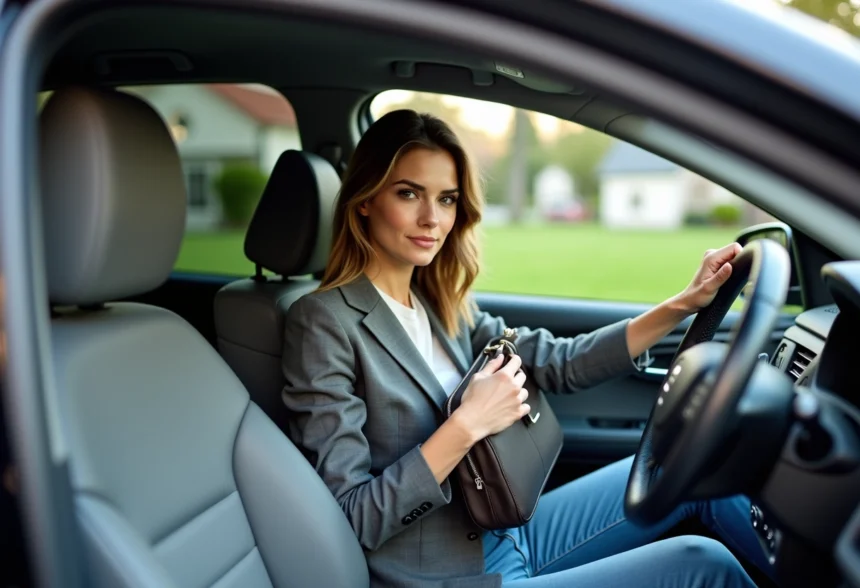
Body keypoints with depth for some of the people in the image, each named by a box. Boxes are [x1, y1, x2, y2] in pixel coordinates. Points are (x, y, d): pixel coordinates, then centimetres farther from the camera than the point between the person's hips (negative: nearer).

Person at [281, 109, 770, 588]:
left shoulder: (440, 305, 4)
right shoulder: (326, 323, -19)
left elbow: (561, 363, 2)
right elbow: (349, 519, -21)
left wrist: (684, 304, -5)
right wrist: (468, 425, -26)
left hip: (505, 536, 7)